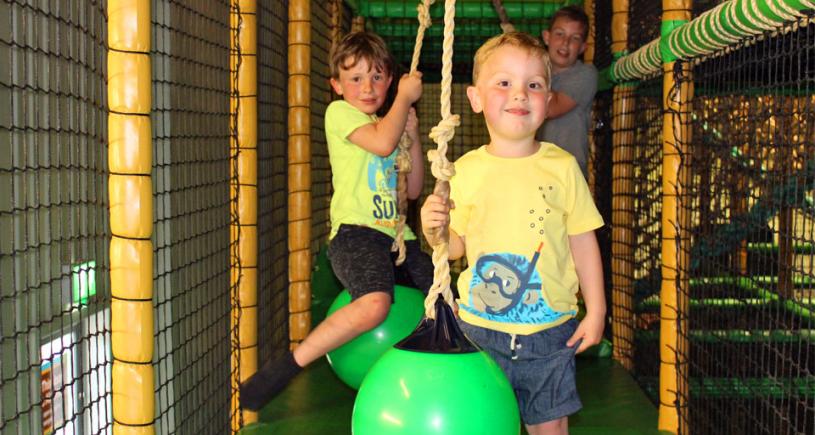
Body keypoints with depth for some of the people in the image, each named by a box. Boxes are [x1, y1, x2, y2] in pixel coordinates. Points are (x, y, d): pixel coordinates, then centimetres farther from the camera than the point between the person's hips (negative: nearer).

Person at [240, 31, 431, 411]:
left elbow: (413, 190, 21)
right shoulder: (340, 112, 1)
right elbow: (383, 144, -19)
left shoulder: (387, 124, 24)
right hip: (355, 232, -8)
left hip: (397, 235, 8)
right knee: (375, 302, -35)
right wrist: (405, 97, -5)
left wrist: (413, 135, 10)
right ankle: (284, 368, -26)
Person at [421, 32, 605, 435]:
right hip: (480, 327, 1)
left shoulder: (562, 166, -4)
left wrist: (596, 311, -1)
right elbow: (456, 246, 5)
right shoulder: (465, 170, -3)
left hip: (550, 330, 0)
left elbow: (583, 242, 0)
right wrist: (433, 229, -17)